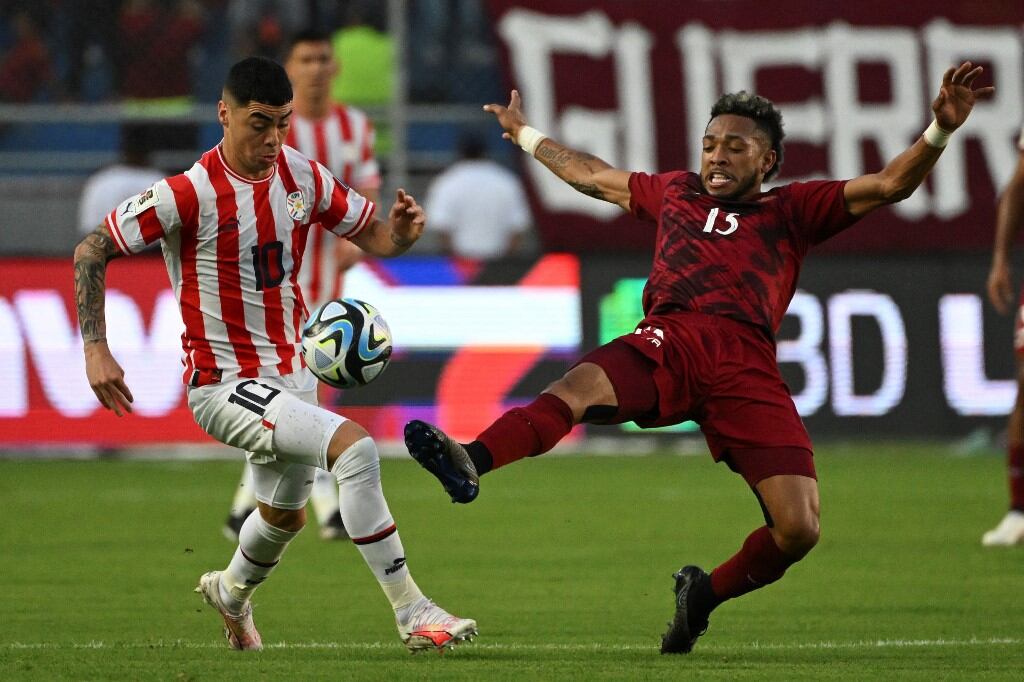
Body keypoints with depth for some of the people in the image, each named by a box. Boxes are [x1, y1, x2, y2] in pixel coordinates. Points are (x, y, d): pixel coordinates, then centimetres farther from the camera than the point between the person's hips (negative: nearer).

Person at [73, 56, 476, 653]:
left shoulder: (303, 177, -1)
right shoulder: (191, 195, -18)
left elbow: (373, 236, 9)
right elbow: (92, 252, -12)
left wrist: (400, 230, -16)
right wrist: (96, 350, -18)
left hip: (291, 374, 8)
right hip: (224, 383, -8)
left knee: (286, 516, 24)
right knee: (355, 447, -27)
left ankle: (232, 592, 58)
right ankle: (412, 613, -23)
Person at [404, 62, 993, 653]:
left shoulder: (792, 210, 25)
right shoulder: (674, 193, 32)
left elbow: (889, 185, 16)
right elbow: (591, 176, 49)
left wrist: (940, 132, -1)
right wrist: (526, 135, 61)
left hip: (747, 365, -1)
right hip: (669, 340, 1)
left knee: (799, 529, -15)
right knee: (578, 388, -34)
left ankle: (706, 594, 13)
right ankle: (470, 464, -60)